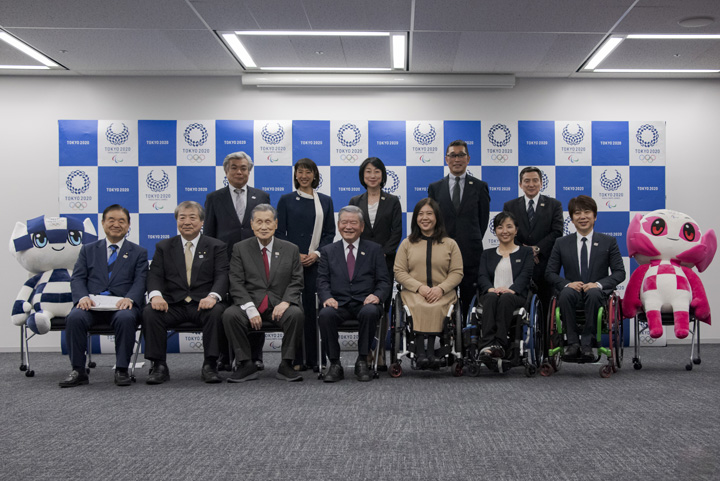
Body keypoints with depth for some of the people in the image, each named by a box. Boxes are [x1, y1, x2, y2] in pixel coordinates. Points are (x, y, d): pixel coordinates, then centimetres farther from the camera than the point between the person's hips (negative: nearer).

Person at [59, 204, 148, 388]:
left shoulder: (138, 252, 16)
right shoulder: (88, 250, 21)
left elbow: (140, 281, 3)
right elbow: (77, 278, 10)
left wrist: (129, 298, -19)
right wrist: (82, 297, -13)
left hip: (121, 304, -1)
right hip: (92, 304, 2)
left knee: (126, 318, -36)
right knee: (74, 317, -31)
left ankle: (121, 370, -24)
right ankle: (78, 371, -20)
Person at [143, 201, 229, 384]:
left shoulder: (216, 246, 11)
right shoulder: (164, 247, 16)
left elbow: (221, 276, -2)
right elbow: (155, 275, 5)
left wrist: (212, 296, -24)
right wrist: (156, 295, -19)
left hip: (203, 304, -1)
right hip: (172, 305, 2)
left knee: (216, 312, -34)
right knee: (149, 313, -28)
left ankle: (210, 366, -25)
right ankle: (159, 366, -18)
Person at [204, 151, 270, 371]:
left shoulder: (262, 197, 11)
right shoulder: (214, 198, 9)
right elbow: (208, 234, 8)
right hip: (224, 264, 0)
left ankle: (255, 356, 11)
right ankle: (224, 357, 11)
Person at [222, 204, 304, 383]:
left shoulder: (291, 250, 10)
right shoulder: (240, 249, 7)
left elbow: (296, 282, 5)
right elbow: (236, 284, -1)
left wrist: (285, 302, -16)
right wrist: (250, 309, -17)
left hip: (280, 305, 0)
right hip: (250, 303, 0)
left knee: (296, 314, -32)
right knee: (229, 314, -30)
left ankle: (286, 365, -16)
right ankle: (246, 365, -14)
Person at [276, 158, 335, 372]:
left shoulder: (325, 201, 11)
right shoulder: (286, 200, 6)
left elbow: (330, 232, 8)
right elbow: (280, 233, 3)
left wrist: (316, 253, -7)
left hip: (316, 262, 1)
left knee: (312, 308, 0)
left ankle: (313, 359, 7)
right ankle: (296, 359, 5)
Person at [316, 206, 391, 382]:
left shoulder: (374, 250, 14)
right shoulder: (328, 251, 17)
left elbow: (384, 281, 7)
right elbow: (323, 281, 7)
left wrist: (377, 295, -15)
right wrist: (327, 297, -15)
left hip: (364, 303, -1)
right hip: (338, 303, 1)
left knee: (370, 312, -36)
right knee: (325, 314, -33)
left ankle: (362, 361, -19)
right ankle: (335, 364, -18)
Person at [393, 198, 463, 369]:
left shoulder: (450, 244, 16)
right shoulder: (407, 244, 17)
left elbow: (457, 272, 7)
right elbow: (399, 272, 7)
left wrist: (440, 288, -12)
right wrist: (420, 287, -10)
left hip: (443, 294, 0)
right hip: (413, 292, 0)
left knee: (435, 308, -36)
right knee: (419, 308, -35)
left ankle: (431, 351, -39)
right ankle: (420, 353, -41)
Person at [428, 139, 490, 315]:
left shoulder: (480, 187, 7)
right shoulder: (435, 187, 10)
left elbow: (483, 219, 9)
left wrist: (473, 241, 7)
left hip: (471, 254, -1)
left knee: (469, 301, 2)